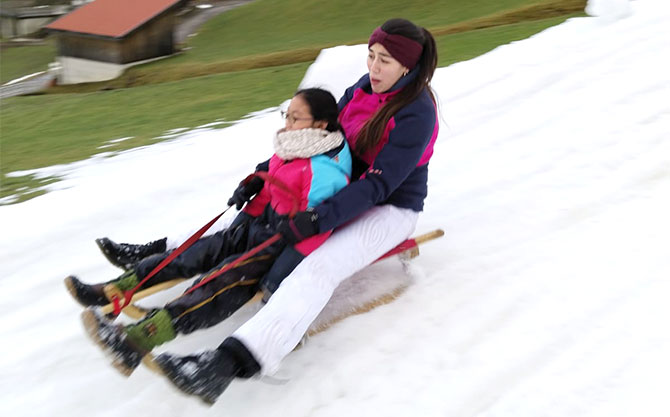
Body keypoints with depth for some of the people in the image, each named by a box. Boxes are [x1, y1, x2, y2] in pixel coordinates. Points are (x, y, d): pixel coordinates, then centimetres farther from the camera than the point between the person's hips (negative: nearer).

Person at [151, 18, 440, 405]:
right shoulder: (365, 86, 2)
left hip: (391, 209, -9)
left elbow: (380, 183, -27)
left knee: (318, 269, -33)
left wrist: (319, 220, -36)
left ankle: (233, 360, -47)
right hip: (351, 193, 9)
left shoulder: (417, 113, -21)